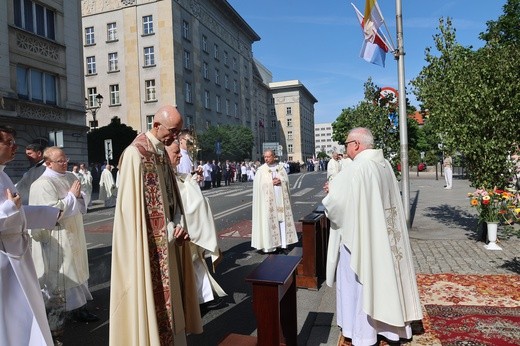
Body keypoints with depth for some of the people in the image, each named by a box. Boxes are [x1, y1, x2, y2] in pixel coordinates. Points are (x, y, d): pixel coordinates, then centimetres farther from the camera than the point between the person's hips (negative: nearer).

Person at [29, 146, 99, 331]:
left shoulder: (71, 177, 8)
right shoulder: (43, 184, -15)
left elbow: (81, 204, 13)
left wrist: (79, 195, -9)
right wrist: (71, 195, -16)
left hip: (74, 233, 8)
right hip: (57, 238, -8)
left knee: (77, 269, 14)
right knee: (61, 272, 3)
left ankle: (79, 305, 26)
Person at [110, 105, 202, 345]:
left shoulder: (162, 152, 10)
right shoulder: (136, 153, -16)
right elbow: (135, 204, -19)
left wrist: (179, 225, -4)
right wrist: (169, 231, -13)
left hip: (168, 237, 8)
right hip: (150, 239, -8)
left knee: (169, 291, 17)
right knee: (152, 294, 3)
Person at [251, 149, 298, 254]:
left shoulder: (280, 168, 9)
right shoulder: (261, 170, 0)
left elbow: (286, 180, 7)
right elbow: (259, 184, -6)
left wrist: (280, 181, -13)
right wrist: (272, 182, -13)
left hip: (281, 198, 3)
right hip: (268, 200, -3)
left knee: (282, 219, 5)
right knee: (269, 220, -5)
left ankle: (284, 243, 13)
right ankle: (269, 245, 1)